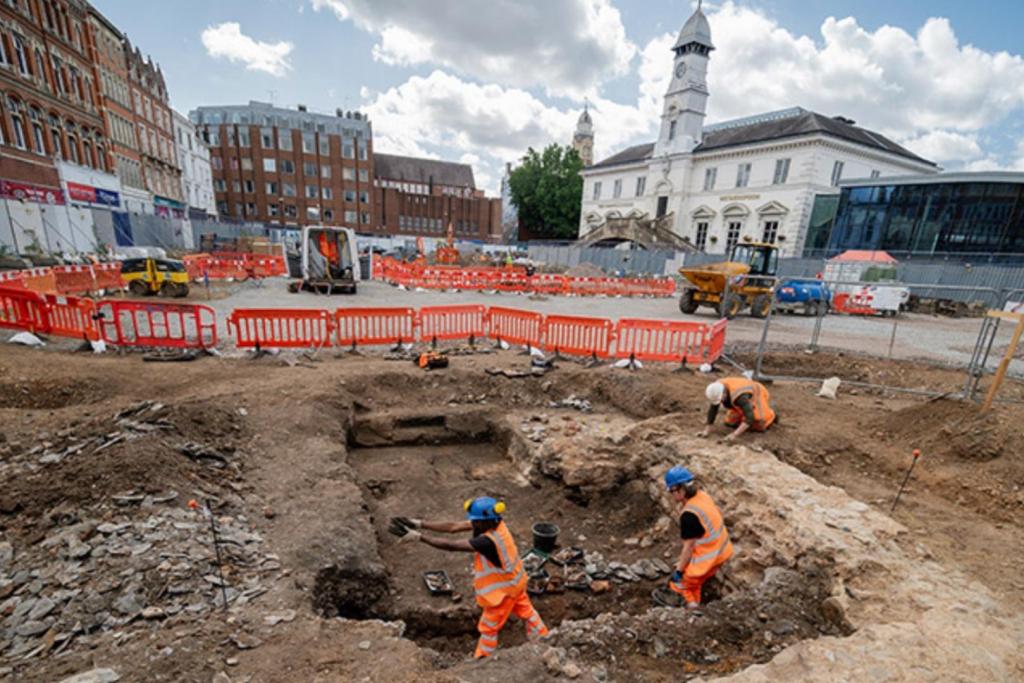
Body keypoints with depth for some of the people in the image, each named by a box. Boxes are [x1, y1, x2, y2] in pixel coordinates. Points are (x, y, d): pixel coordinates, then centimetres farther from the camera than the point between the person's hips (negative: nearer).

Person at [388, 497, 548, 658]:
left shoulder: (488, 541, -42)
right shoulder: (491, 522, -18)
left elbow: (451, 546, -43)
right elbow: (453, 526, -21)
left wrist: (418, 536, -43)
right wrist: (420, 524, -28)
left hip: (504, 587, -8)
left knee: (489, 627, 17)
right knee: (525, 610, 29)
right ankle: (543, 639, 49)